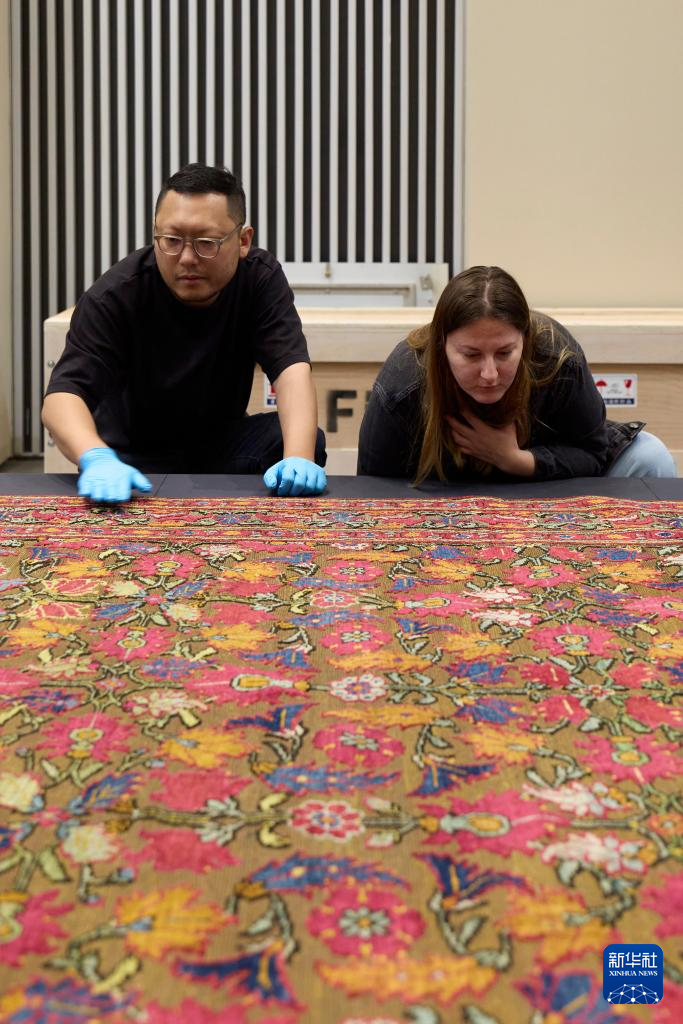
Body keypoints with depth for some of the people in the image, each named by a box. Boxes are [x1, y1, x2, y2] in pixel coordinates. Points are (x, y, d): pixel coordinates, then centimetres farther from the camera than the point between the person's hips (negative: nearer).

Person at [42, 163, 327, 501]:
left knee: (305, 439, -25)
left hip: (221, 442, 2)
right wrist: (96, 459, -54)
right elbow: (63, 393, -31)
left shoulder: (261, 279, -13)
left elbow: (292, 367, -26)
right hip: (136, 454, -2)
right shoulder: (114, 295, -22)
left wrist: (298, 458, -46)